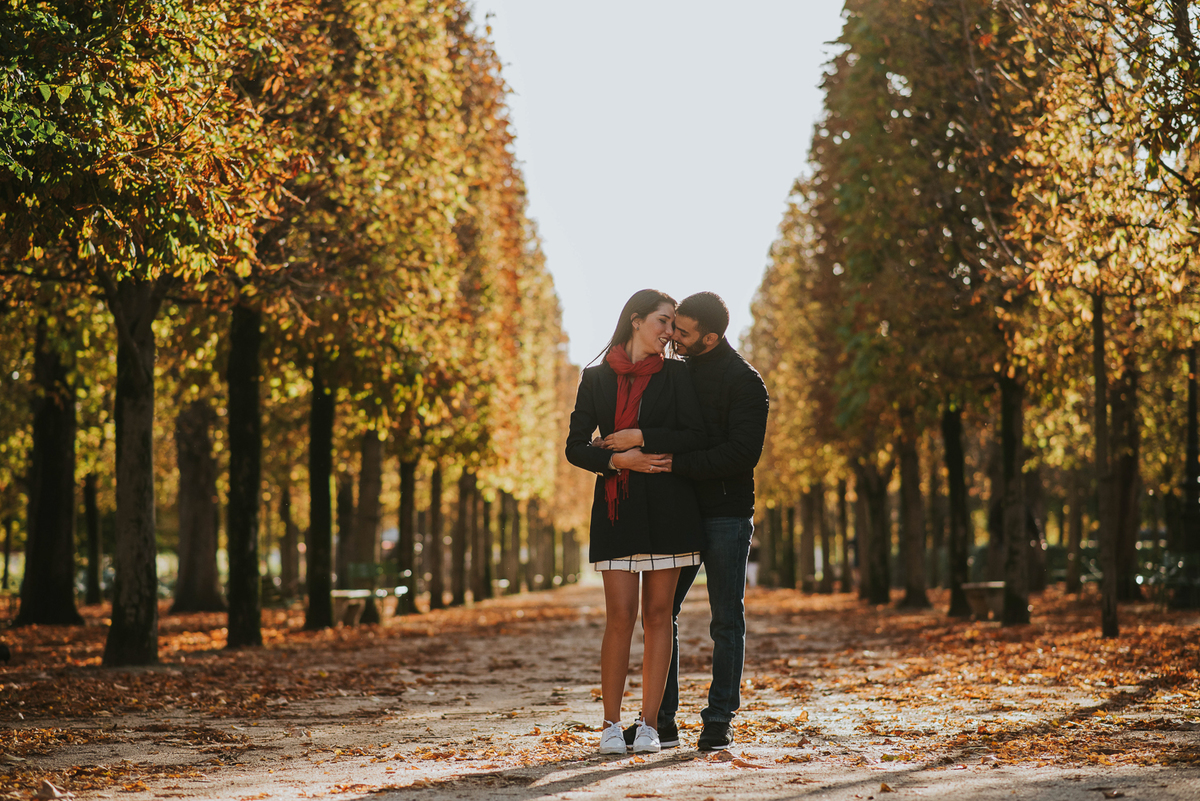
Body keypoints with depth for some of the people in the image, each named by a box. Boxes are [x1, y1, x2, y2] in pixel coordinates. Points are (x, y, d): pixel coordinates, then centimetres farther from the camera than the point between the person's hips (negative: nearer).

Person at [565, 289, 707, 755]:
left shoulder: (675, 375, 8)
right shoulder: (596, 379, 9)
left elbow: (694, 437, -2)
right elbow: (575, 447, 6)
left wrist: (639, 437, -10)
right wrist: (618, 460, -10)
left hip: (667, 506, 1)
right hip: (617, 507, 0)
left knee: (658, 614, 1)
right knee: (620, 616, -7)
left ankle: (649, 723, 5)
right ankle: (611, 723, 1)